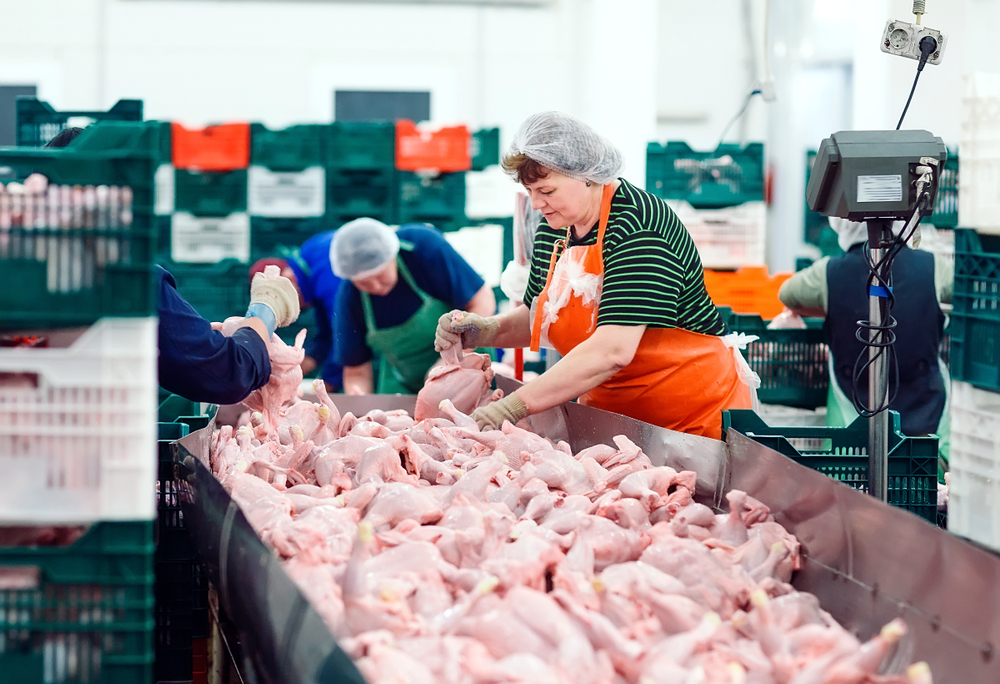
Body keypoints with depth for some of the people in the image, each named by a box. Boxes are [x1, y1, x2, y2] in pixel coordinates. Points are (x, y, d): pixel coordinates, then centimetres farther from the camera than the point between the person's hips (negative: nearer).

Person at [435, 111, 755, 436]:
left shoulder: (637, 224, -22)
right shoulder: (554, 228, 4)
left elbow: (612, 350, -32)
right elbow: (540, 317, 17)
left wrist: (517, 405, -34)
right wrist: (488, 330, -5)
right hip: (609, 409, 7)